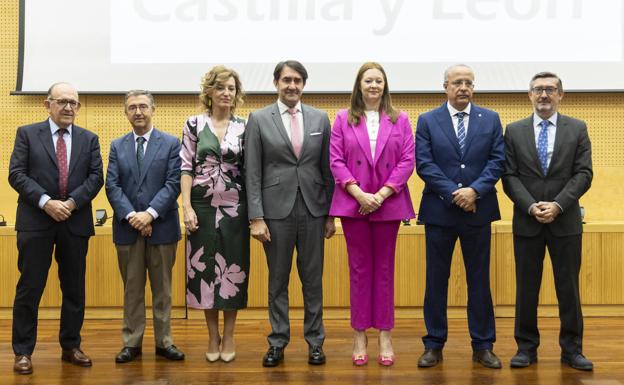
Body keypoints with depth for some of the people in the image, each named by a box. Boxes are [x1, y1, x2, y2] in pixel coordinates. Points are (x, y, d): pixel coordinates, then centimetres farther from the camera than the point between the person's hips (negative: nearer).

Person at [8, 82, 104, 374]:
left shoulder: (89, 139, 10)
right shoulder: (27, 133, 5)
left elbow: (96, 177, 2)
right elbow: (16, 174, -3)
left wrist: (71, 202, -12)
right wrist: (46, 202, -15)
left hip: (76, 222, 2)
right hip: (35, 221, -2)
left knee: (74, 288, 8)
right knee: (30, 287, 0)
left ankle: (71, 346, 20)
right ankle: (23, 351, 10)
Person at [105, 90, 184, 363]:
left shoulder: (171, 144, 2)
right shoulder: (117, 146, 10)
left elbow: (173, 184, -7)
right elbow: (112, 186, 1)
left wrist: (150, 213, -17)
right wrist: (131, 215, -14)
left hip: (161, 226, -2)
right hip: (127, 227, 2)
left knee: (162, 288, 7)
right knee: (132, 289, 9)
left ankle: (164, 342, 16)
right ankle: (132, 343, 17)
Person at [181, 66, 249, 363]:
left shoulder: (244, 127, 4)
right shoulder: (194, 124, 2)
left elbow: (249, 170, 4)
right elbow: (186, 168, -1)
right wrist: (187, 207, -9)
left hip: (234, 207, 1)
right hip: (203, 206, 0)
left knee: (233, 267, 5)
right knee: (205, 267, 5)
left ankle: (229, 335, 19)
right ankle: (213, 336, 20)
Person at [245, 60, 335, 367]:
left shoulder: (320, 118, 6)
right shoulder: (258, 119, 0)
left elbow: (328, 169, 7)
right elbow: (252, 173, -2)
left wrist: (331, 214, 5)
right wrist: (256, 217, -8)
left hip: (312, 210, 2)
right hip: (276, 210, -1)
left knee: (313, 280, 9)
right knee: (277, 281, 8)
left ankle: (315, 341, 21)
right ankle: (277, 342, 20)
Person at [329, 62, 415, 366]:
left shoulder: (399, 121, 7)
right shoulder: (343, 119, 6)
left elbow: (407, 160, 0)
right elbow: (336, 161, -1)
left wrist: (382, 194, -11)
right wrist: (359, 193, -13)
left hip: (388, 203, 1)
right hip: (353, 203, 0)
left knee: (384, 269, 6)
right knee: (359, 269, 5)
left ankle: (384, 336, 13)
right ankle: (359, 336, 12)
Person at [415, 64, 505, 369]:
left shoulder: (491, 119, 6)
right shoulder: (427, 121, 3)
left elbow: (497, 160, -1)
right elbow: (423, 164, -6)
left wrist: (475, 190, -16)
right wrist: (454, 194, -15)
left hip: (478, 210, 1)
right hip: (439, 210, -1)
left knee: (479, 279, 7)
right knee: (436, 280, 6)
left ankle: (483, 345, 17)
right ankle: (434, 344, 16)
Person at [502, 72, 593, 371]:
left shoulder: (577, 129, 5)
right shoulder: (514, 131, 6)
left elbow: (583, 174, -3)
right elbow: (509, 176, 0)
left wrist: (558, 205, -15)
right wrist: (531, 207, -13)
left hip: (566, 221, 0)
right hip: (527, 221, 0)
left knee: (568, 288, 5)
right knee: (526, 288, 6)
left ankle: (572, 349, 16)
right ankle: (526, 347, 17)